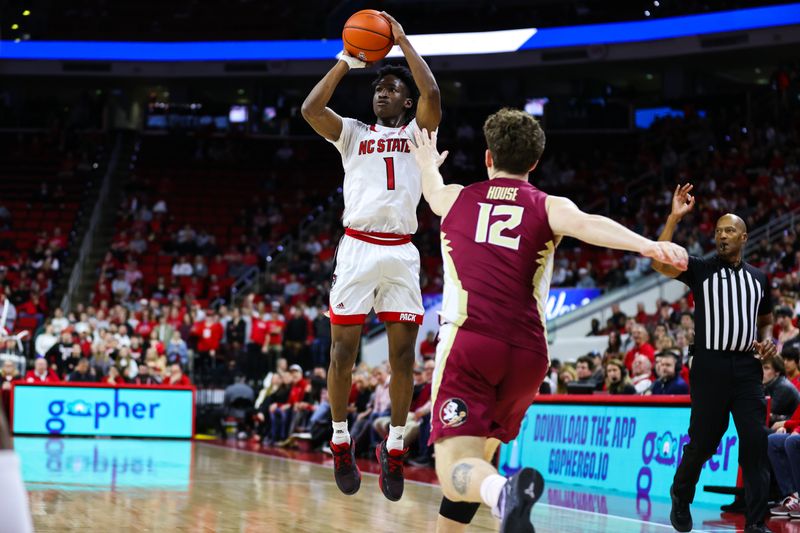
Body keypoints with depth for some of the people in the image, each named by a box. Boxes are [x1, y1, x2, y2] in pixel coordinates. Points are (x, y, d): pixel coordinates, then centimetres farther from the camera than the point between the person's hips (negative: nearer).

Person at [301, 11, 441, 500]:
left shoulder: (417, 132, 12)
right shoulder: (353, 134, 14)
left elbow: (432, 94, -8)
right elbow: (310, 109, -3)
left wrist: (404, 41, -2)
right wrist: (346, 62, 2)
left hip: (401, 253, 0)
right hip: (357, 248, 0)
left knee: (403, 354, 0)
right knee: (343, 350, -2)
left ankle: (395, 448, 10)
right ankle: (342, 442, 12)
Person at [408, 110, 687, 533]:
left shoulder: (455, 198, 16)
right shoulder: (549, 208, 9)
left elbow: (432, 190, 41)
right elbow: (587, 225, -14)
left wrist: (429, 165, 64)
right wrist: (647, 245, -30)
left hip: (468, 344, -2)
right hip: (527, 354, 2)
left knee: (458, 472, -14)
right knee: (477, 455, 25)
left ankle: (504, 491, -47)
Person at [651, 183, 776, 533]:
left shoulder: (758, 277, 13)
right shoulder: (700, 270, 1)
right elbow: (660, 263, -16)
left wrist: (768, 340, 2)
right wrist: (675, 217, -21)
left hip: (747, 367, 3)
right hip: (710, 366, -3)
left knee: (755, 445, -6)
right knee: (701, 444, 3)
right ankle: (680, 497, 31)